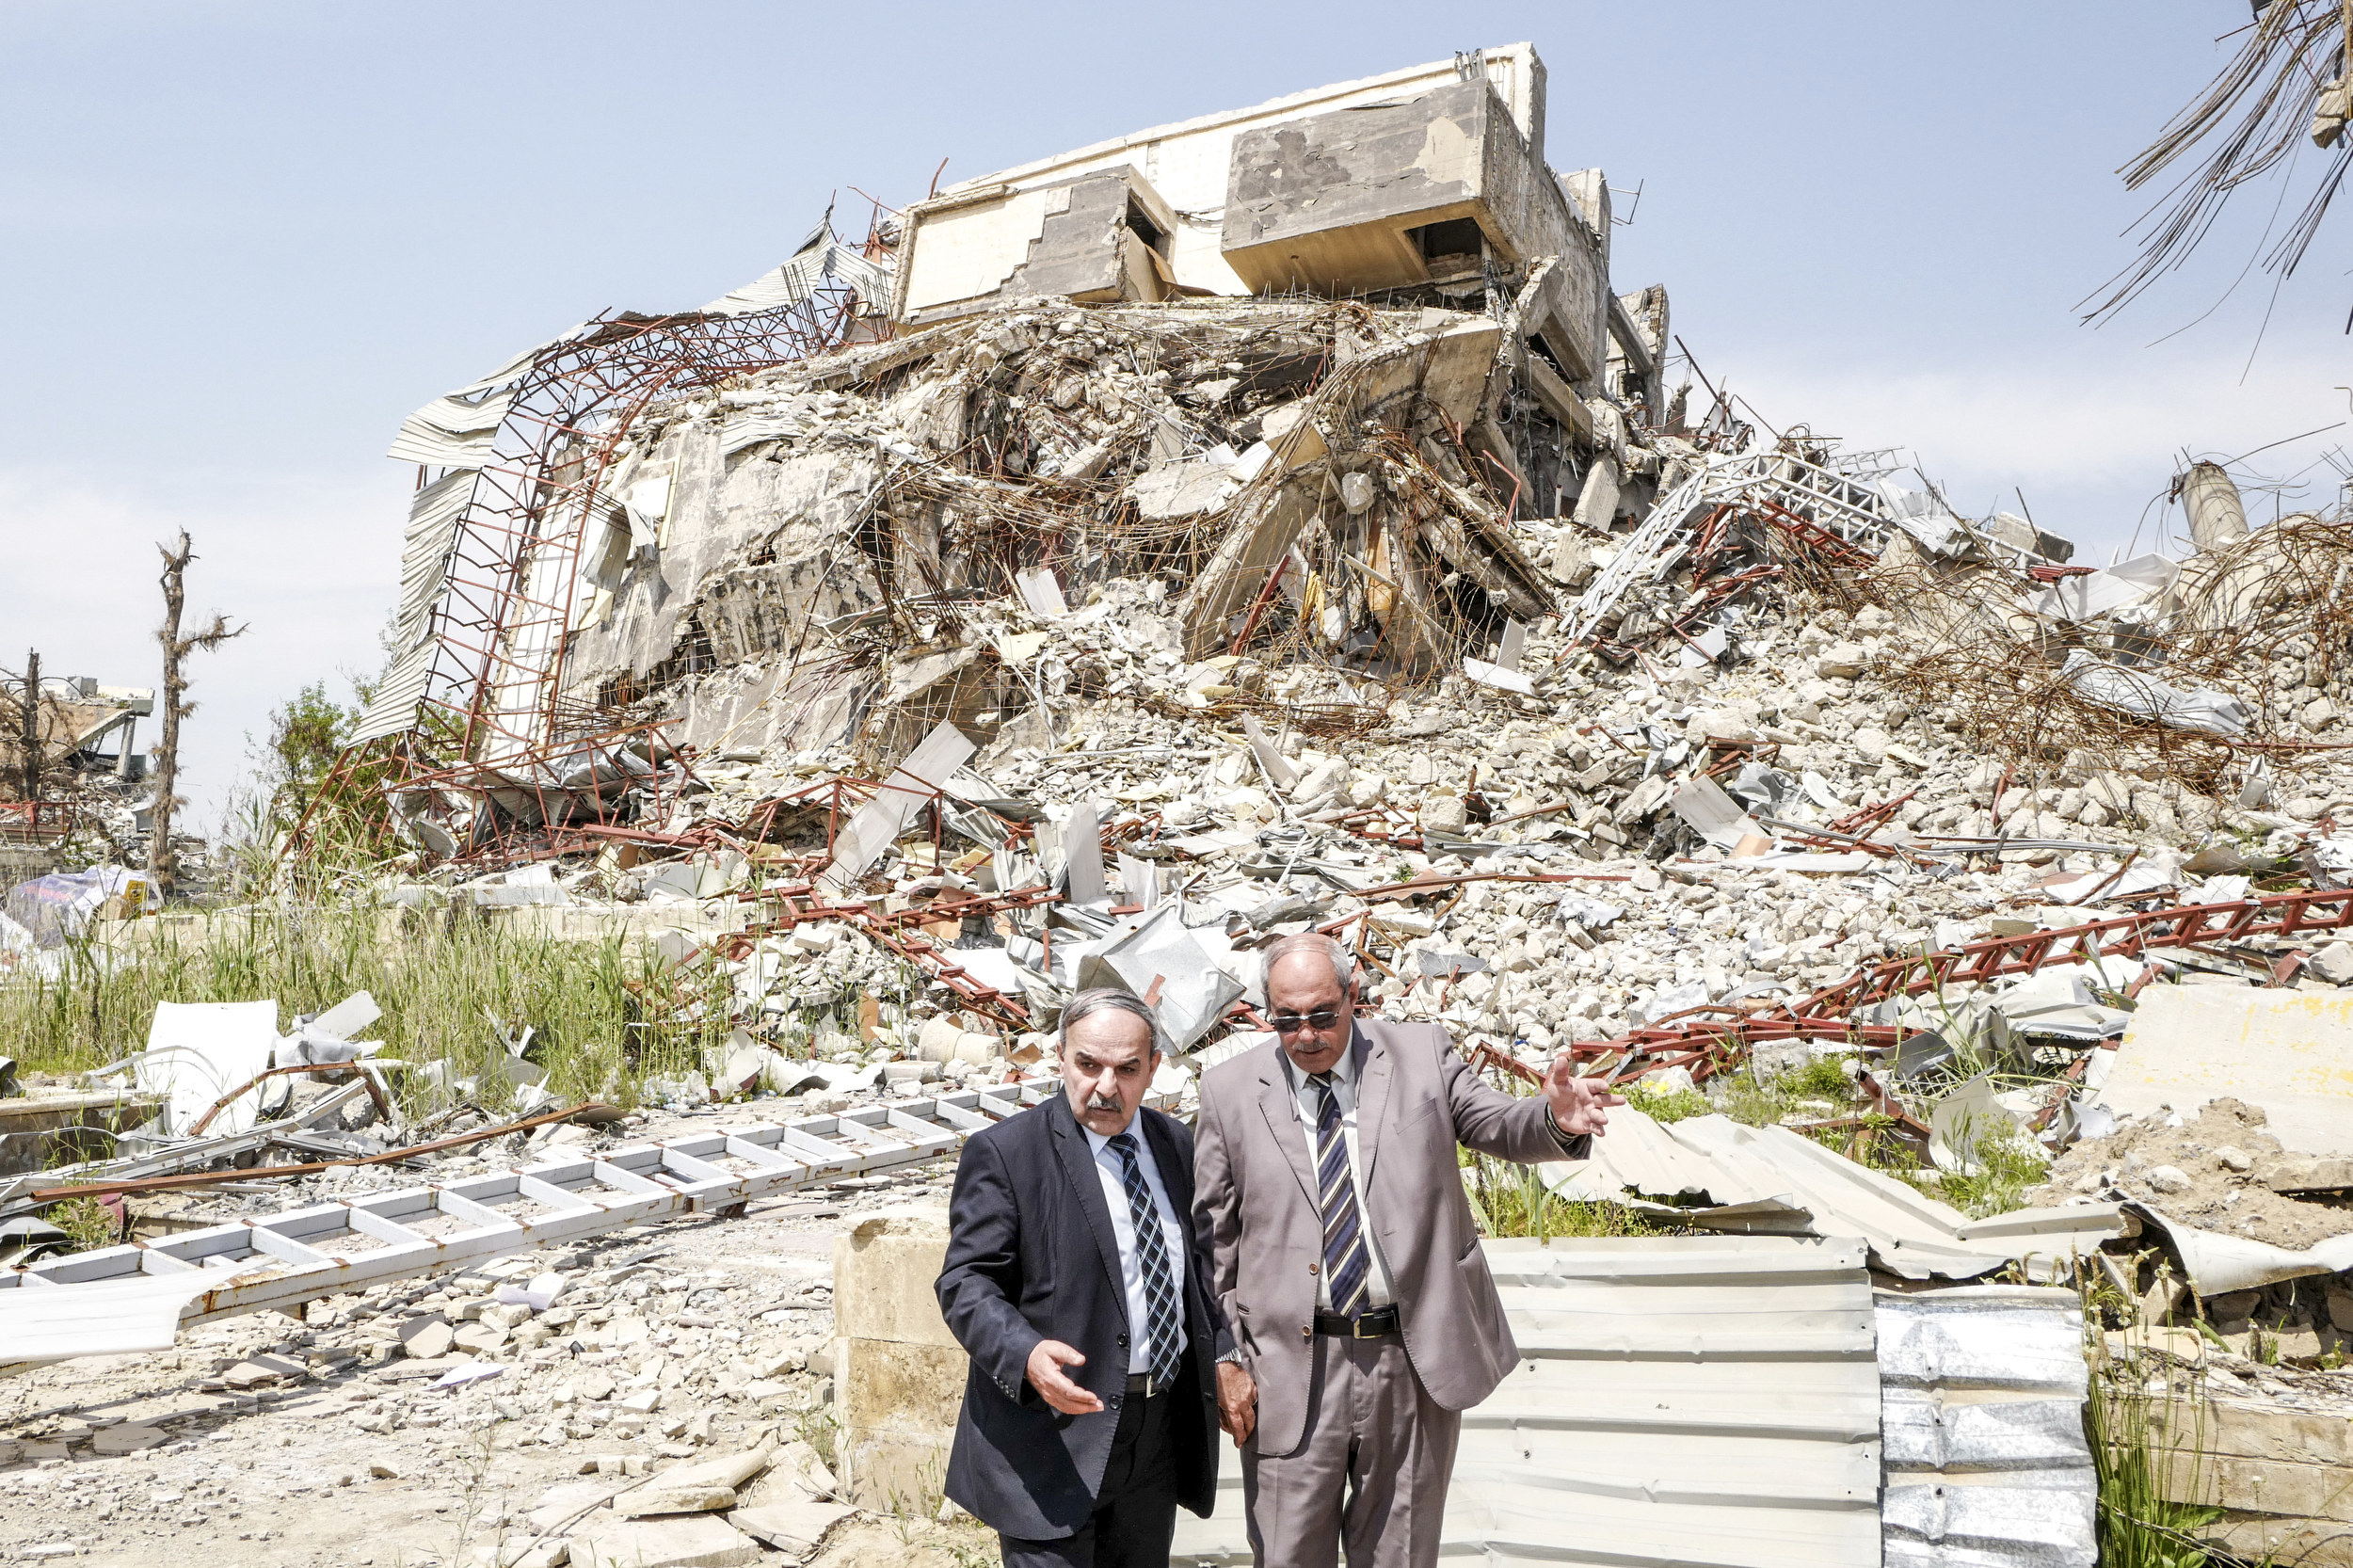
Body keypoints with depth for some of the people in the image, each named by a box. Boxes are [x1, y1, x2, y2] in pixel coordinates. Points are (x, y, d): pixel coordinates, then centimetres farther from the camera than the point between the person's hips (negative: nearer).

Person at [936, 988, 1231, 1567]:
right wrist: (1026, 1355, -32)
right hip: (1053, 1436, -6)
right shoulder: (1004, 1151, -11)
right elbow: (967, 1283, -14)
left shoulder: (1174, 1143, 9)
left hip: (1160, 1433, 6)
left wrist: (1225, 1357, 6)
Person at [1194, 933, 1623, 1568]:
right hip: (1292, 1371, -1)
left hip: (1416, 1361, 1)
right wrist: (1223, 1358, -2)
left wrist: (1556, 1119, -24)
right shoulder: (1230, 1090, -1)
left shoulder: (1422, 1055, 1)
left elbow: (1502, 1126, 0)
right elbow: (1214, 1237, 2)